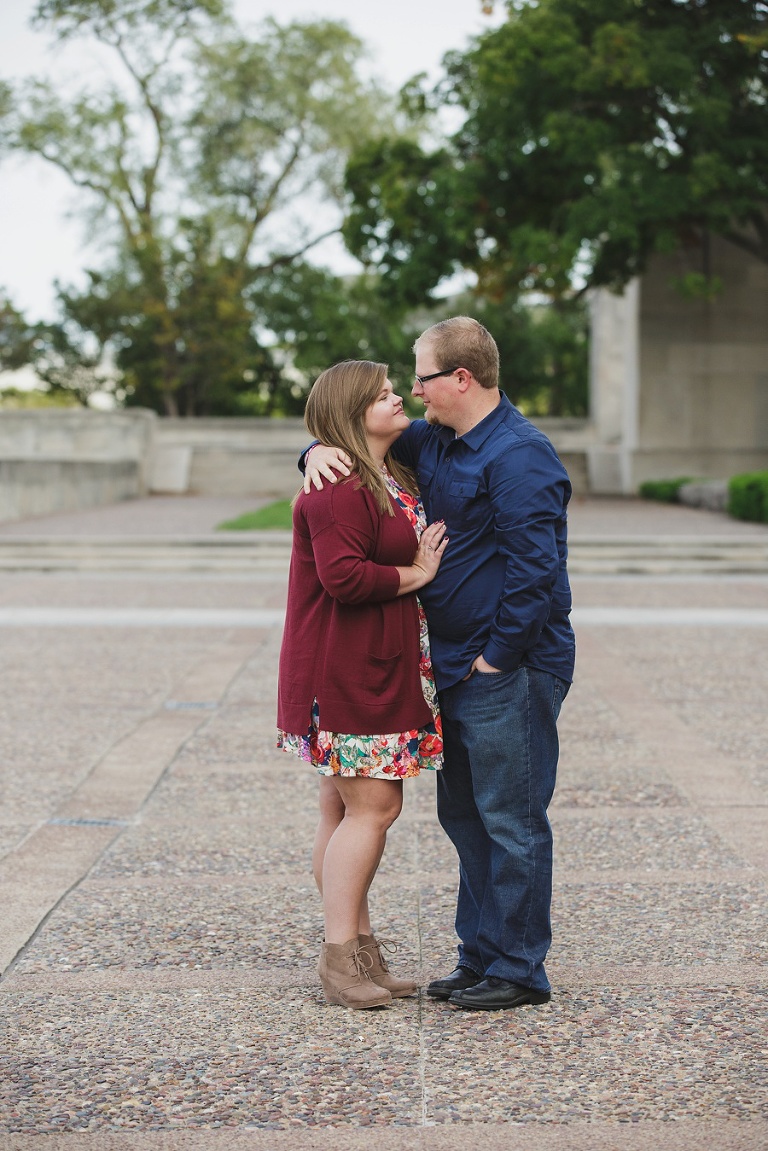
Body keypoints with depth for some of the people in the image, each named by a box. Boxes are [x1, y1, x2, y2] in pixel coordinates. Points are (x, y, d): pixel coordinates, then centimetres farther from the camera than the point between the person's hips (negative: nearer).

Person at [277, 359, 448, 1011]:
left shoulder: (391, 479, 17)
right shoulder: (339, 488, -16)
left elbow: (408, 552, 29)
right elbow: (342, 576, -26)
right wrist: (414, 574, -14)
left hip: (378, 672, 10)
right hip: (346, 674, -10)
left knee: (347, 811, 12)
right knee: (372, 808, -9)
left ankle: (360, 950, 19)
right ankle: (340, 957, -2)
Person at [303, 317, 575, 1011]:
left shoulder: (519, 456, -16)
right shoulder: (435, 441, 13)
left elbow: (534, 569, -22)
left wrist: (496, 658, -18)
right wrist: (322, 451, 3)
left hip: (510, 672, -10)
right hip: (456, 667, 10)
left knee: (509, 821, -3)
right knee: (464, 814, 15)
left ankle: (519, 971, 8)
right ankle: (481, 955, 25)